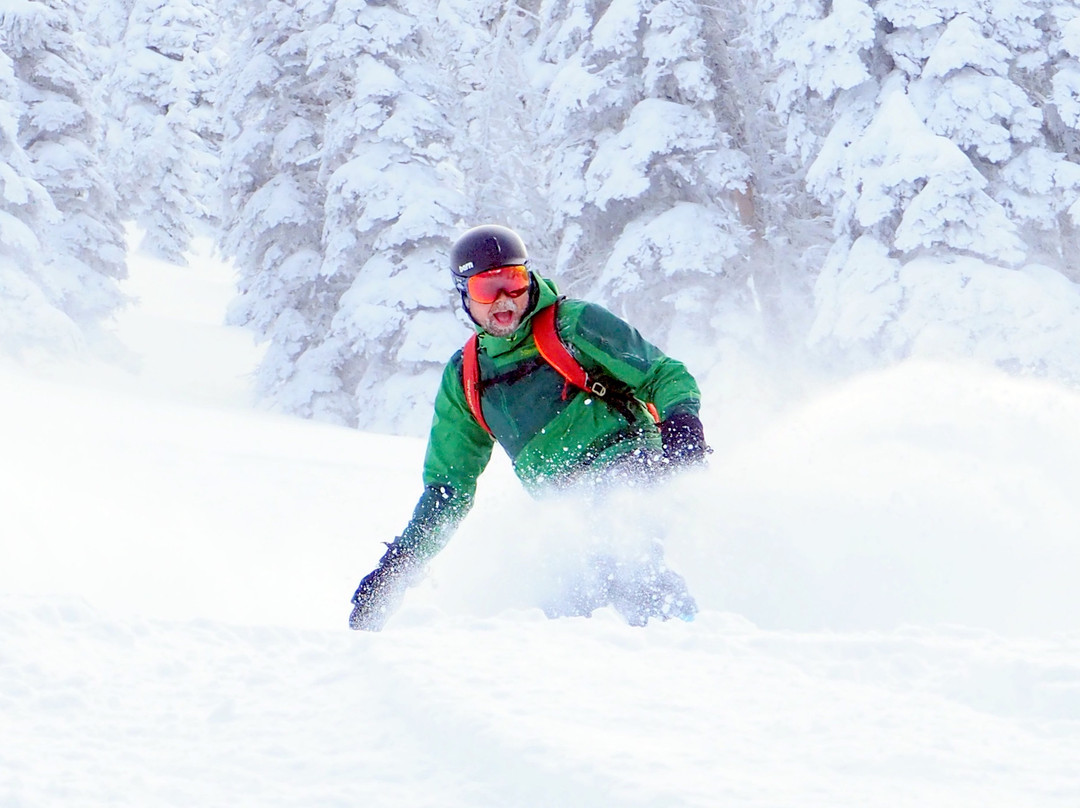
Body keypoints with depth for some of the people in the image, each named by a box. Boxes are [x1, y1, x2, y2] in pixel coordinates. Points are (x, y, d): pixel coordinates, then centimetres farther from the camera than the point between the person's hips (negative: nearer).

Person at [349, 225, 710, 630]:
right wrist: (399, 564, 18)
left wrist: (680, 416, -20)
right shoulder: (464, 379, 18)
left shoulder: (574, 324, 4)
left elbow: (665, 374, 2)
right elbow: (448, 487, 24)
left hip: (628, 465, -6)